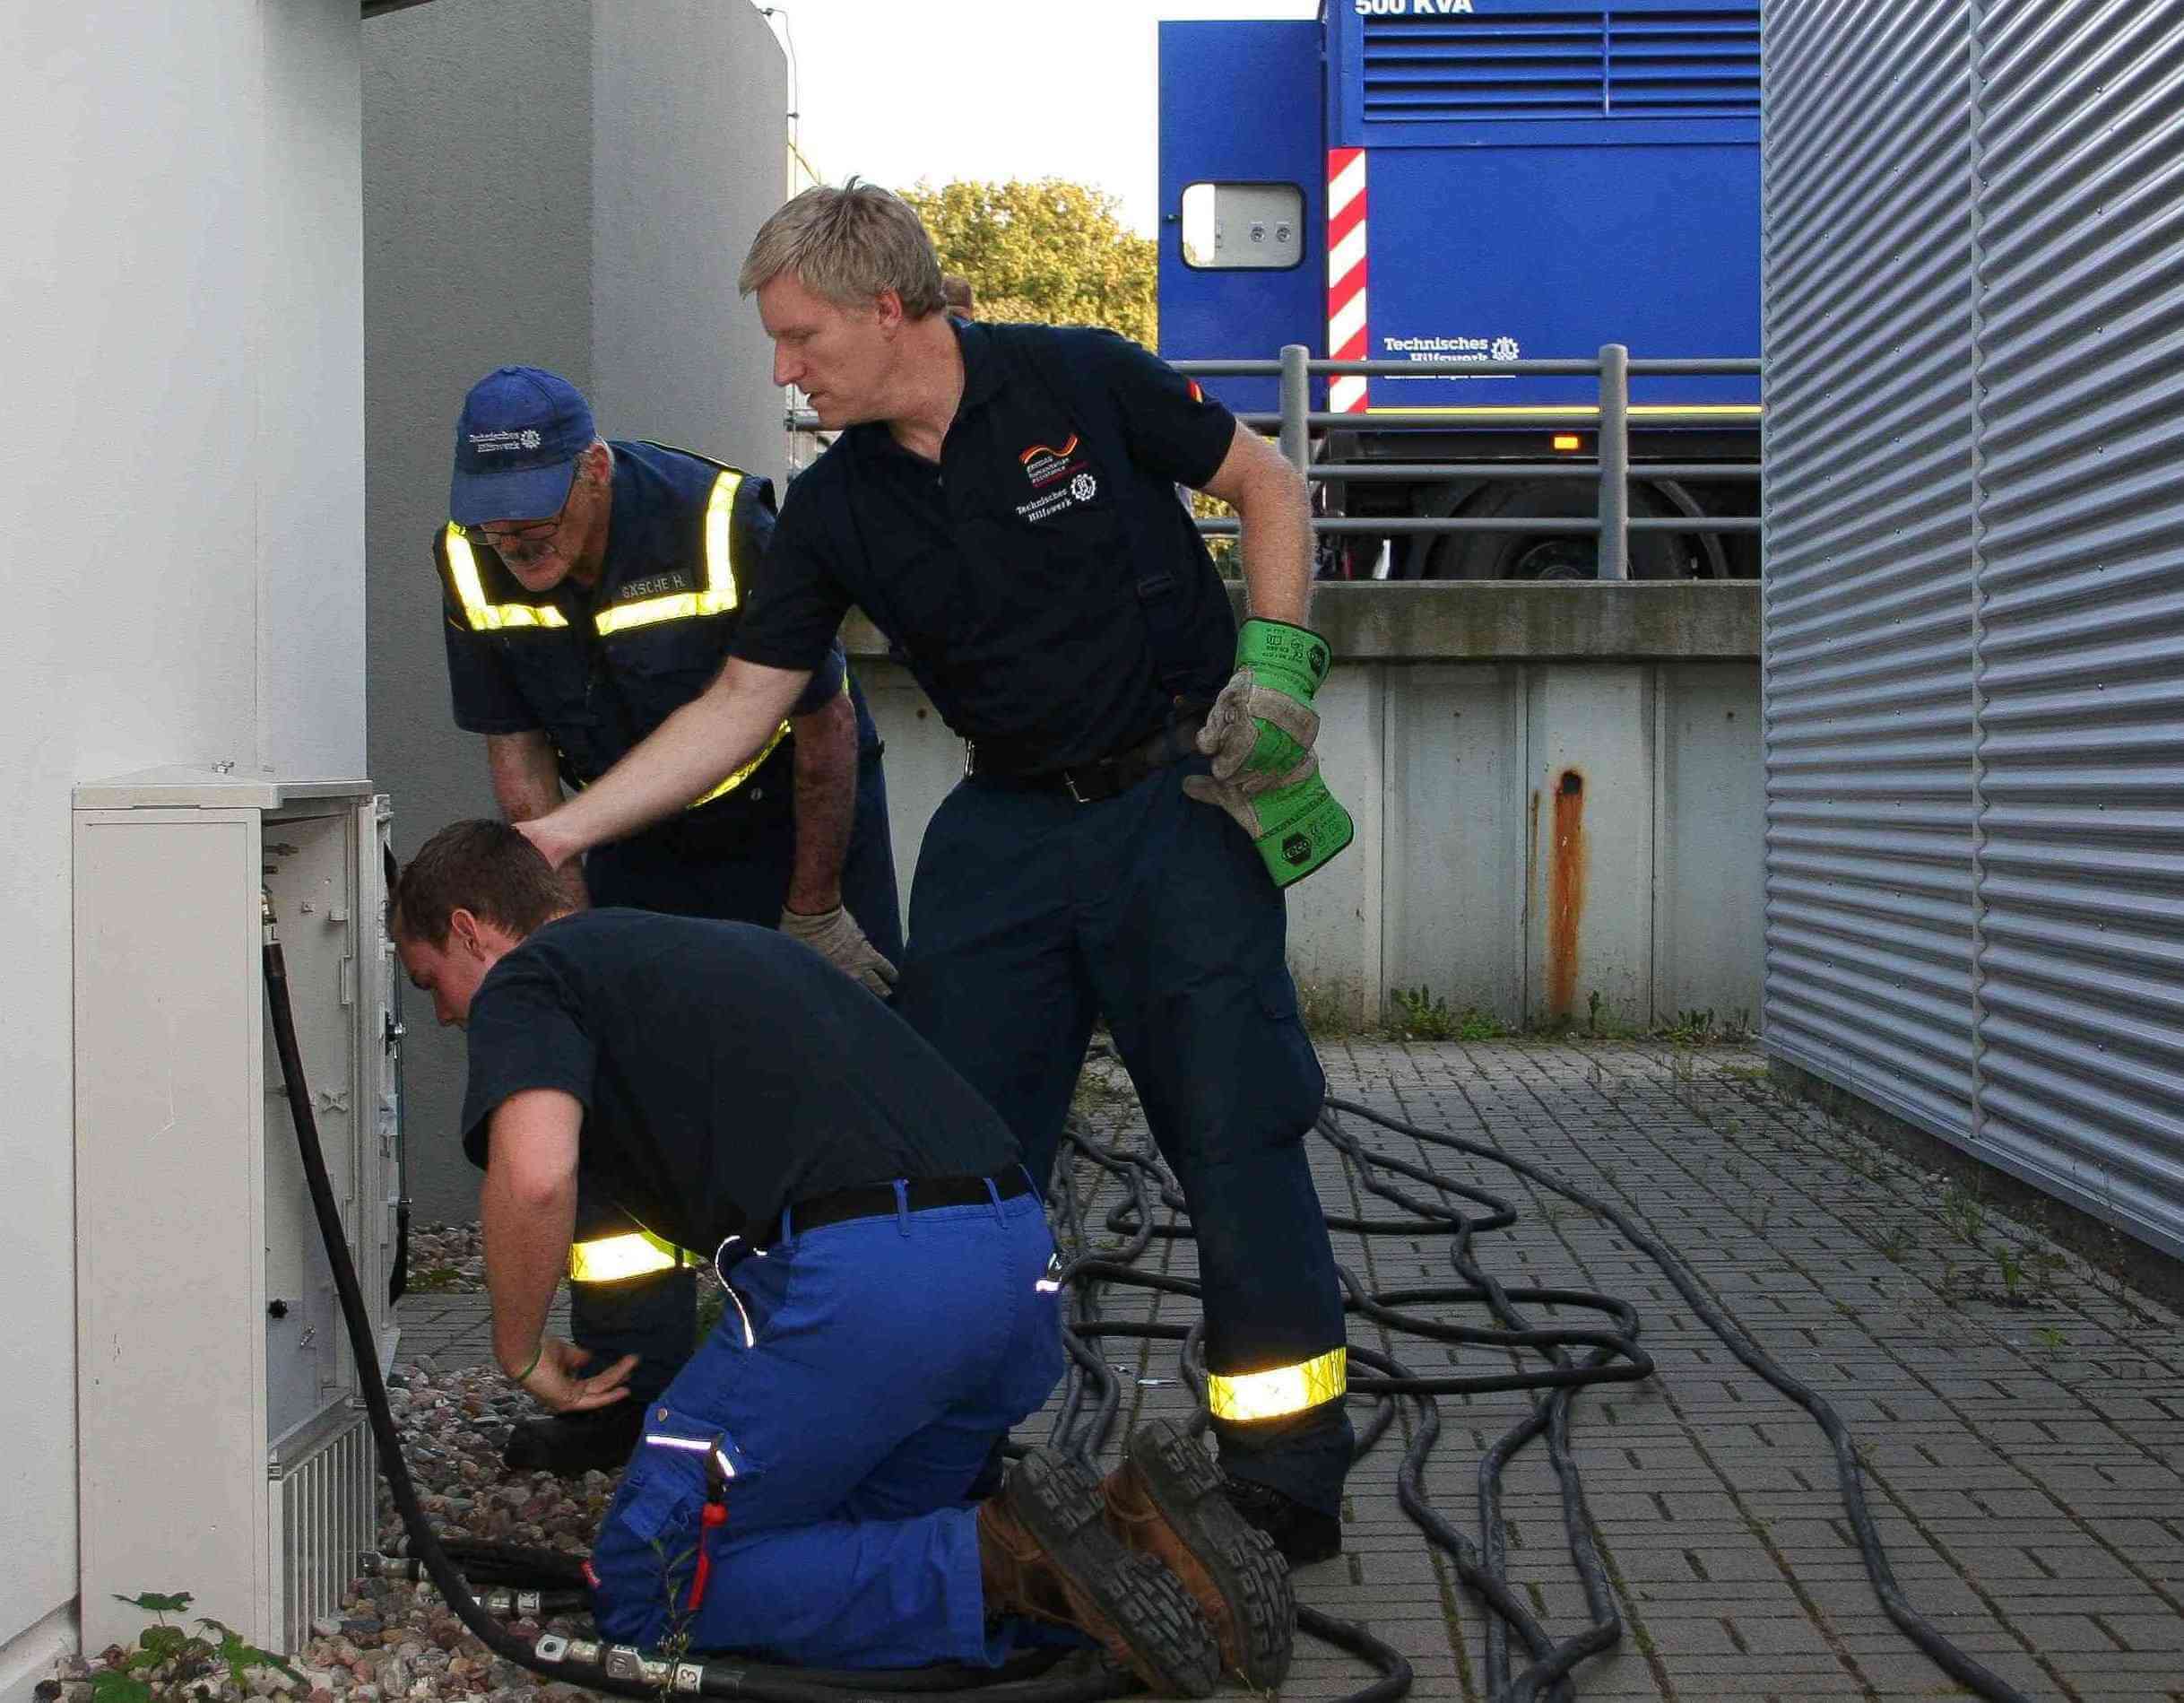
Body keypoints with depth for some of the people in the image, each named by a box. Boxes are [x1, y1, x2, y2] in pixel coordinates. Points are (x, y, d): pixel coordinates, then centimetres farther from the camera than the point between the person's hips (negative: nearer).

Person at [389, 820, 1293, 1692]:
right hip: (1021, 1259, 8)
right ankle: (1128, 1517, 2)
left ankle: (1002, 1561, -10)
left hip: (861, 1276, -8)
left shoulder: (524, 980, 8)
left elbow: (535, 1175, -13)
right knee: (849, 1546, 26)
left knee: (650, 1591, 8)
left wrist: (521, 1355, 5)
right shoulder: (725, 940, 32)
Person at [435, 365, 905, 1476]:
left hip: (799, 818, -4)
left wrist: (812, 915, -12)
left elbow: (825, 730, -20)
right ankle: (627, 1389, 7)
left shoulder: (722, 529, -31)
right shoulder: (470, 565, -16)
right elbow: (519, 762, -5)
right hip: (642, 844, 4)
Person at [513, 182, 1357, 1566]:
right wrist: (563, 830, -5)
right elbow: (741, 704, 2)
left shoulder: (1080, 383, -9)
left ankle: (1291, 1475, 7)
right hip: (1007, 825, 4)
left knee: (1237, 1137, -5)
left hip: (1178, 794, -4)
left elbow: (1268, 485, 1)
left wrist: (1276, 664, -12)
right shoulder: (837, 510, 1)